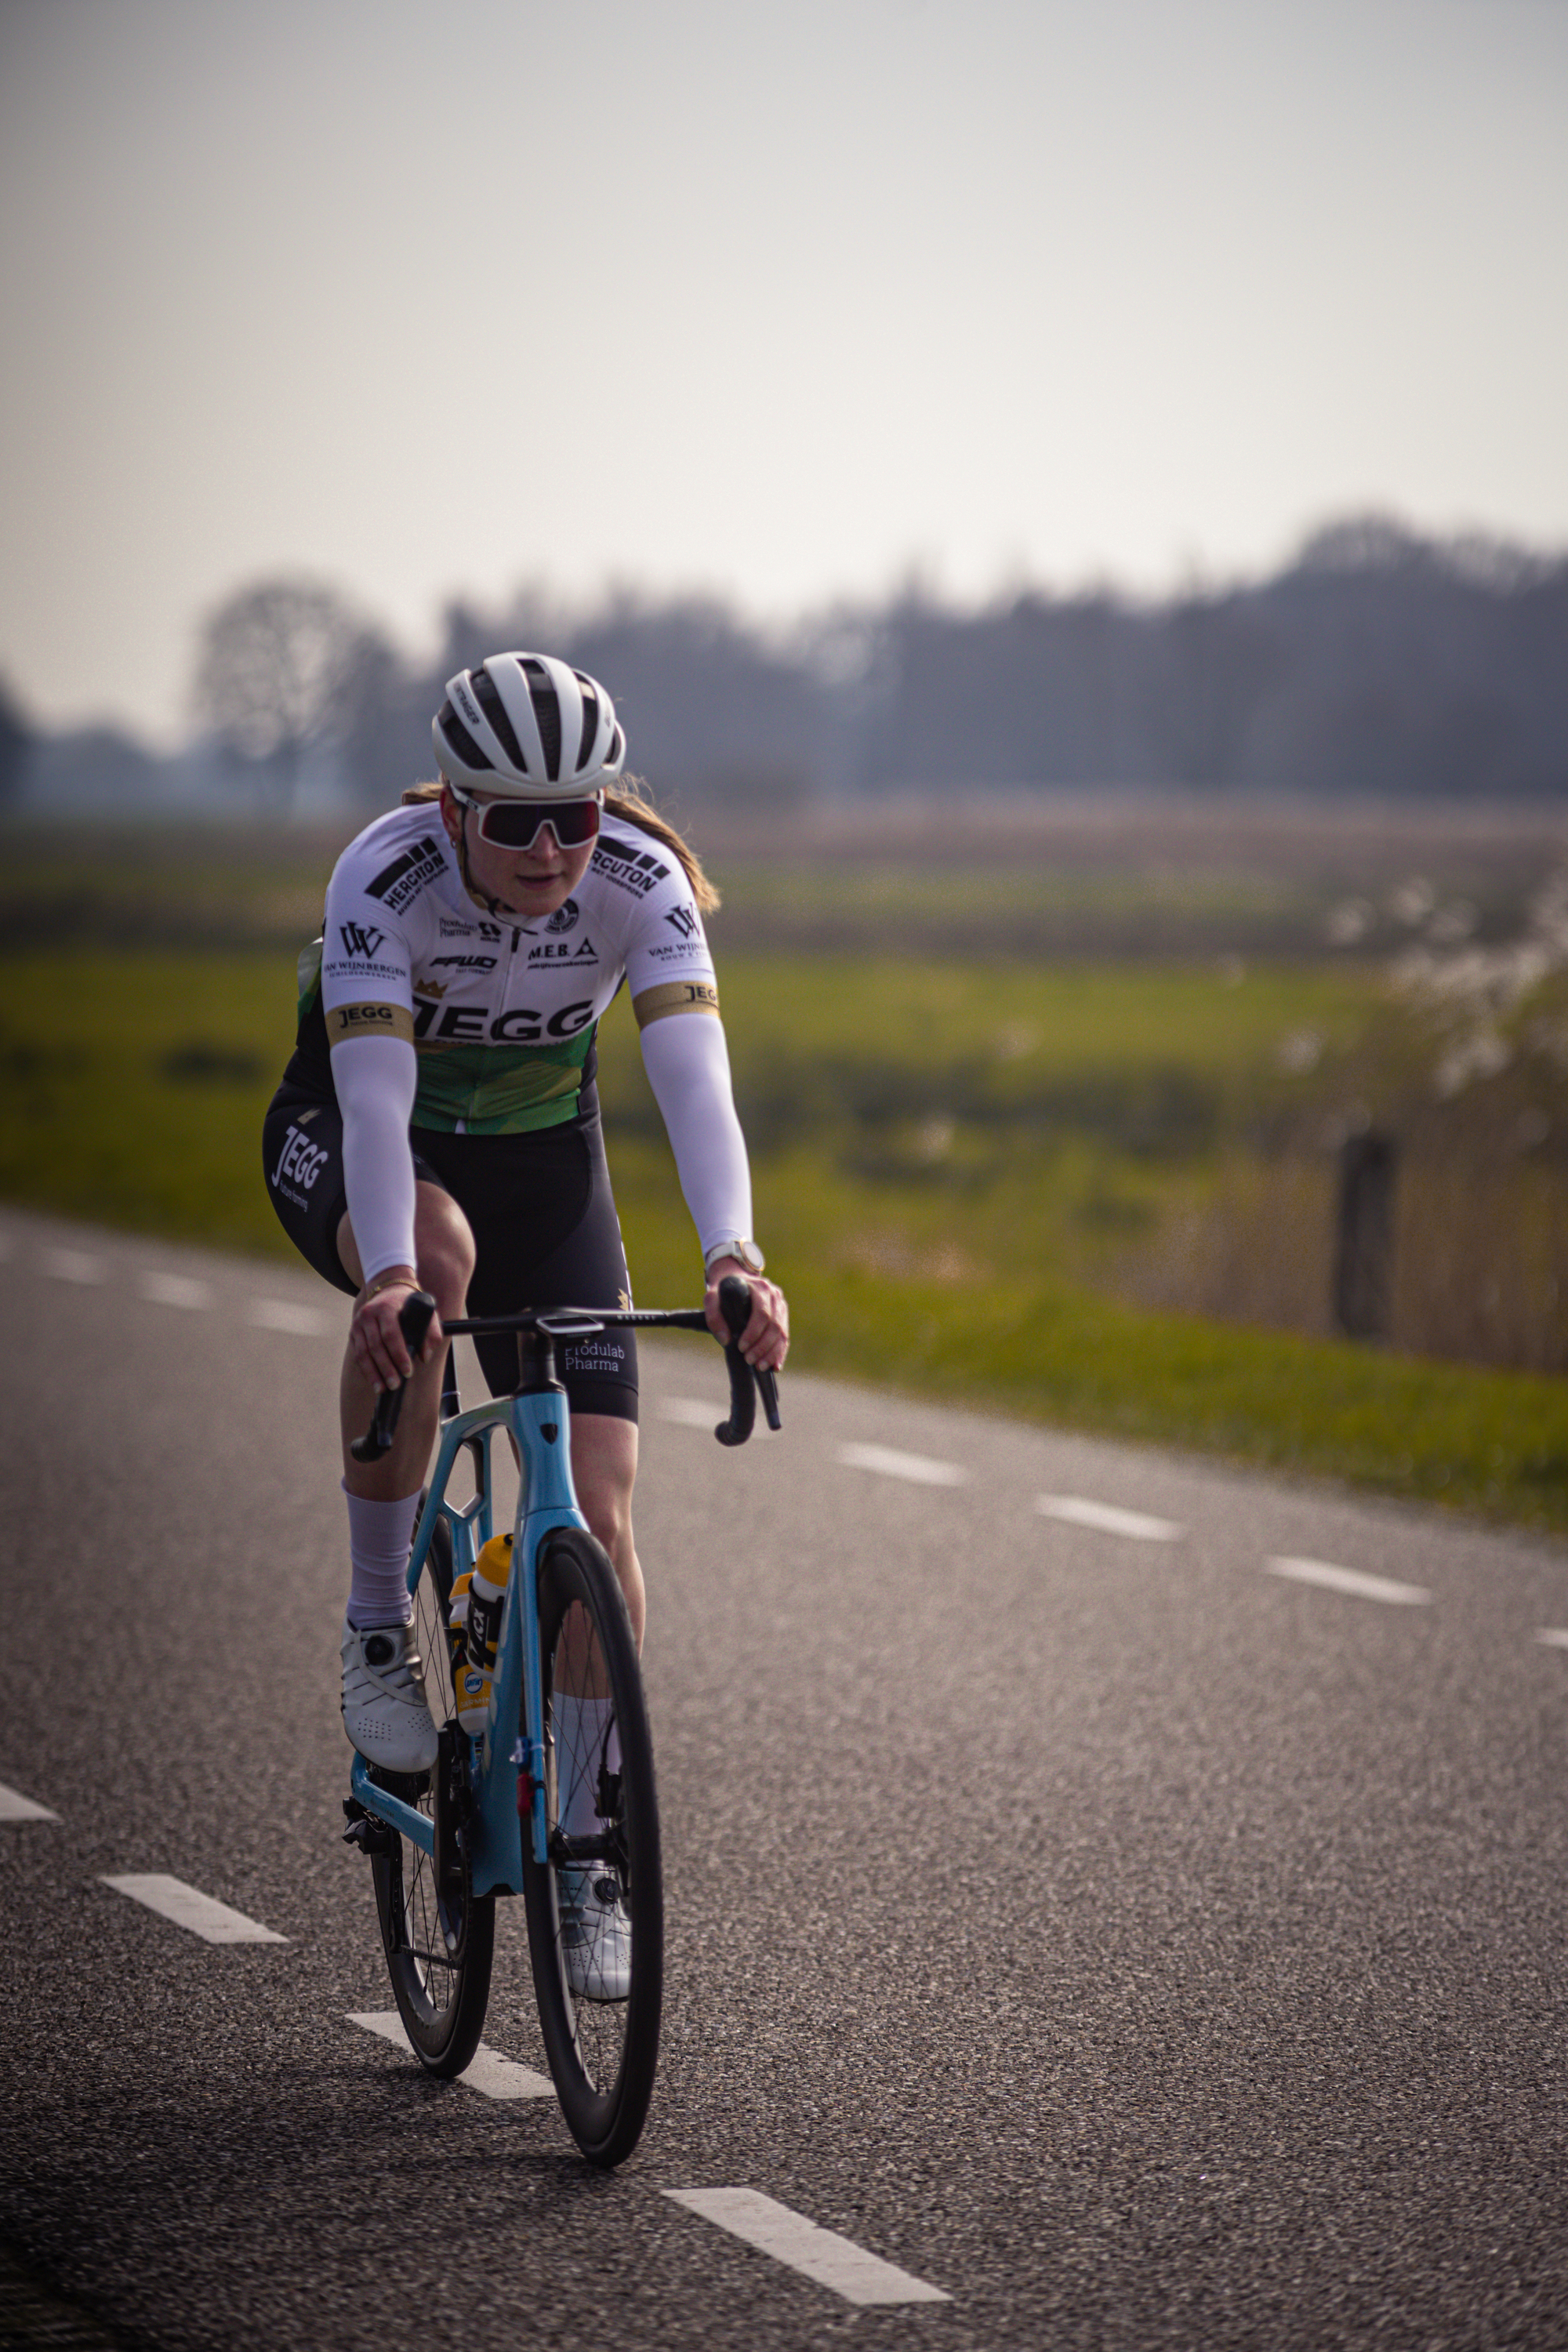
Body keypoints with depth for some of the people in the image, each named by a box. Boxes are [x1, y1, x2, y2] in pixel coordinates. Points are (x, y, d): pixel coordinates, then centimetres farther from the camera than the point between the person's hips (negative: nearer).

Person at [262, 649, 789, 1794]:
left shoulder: (640, 882, -26)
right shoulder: (385, 877, -32)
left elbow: (695, 1081, -38)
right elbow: (374, 1099, -42)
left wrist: (734, 1257, -55)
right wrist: (391, 1274, -60)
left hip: (540, 1149, 2)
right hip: (342, 1138, -2)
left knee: (599, 1514, -11)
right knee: (432, 1254, -39)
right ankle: (378, 1620, -22)